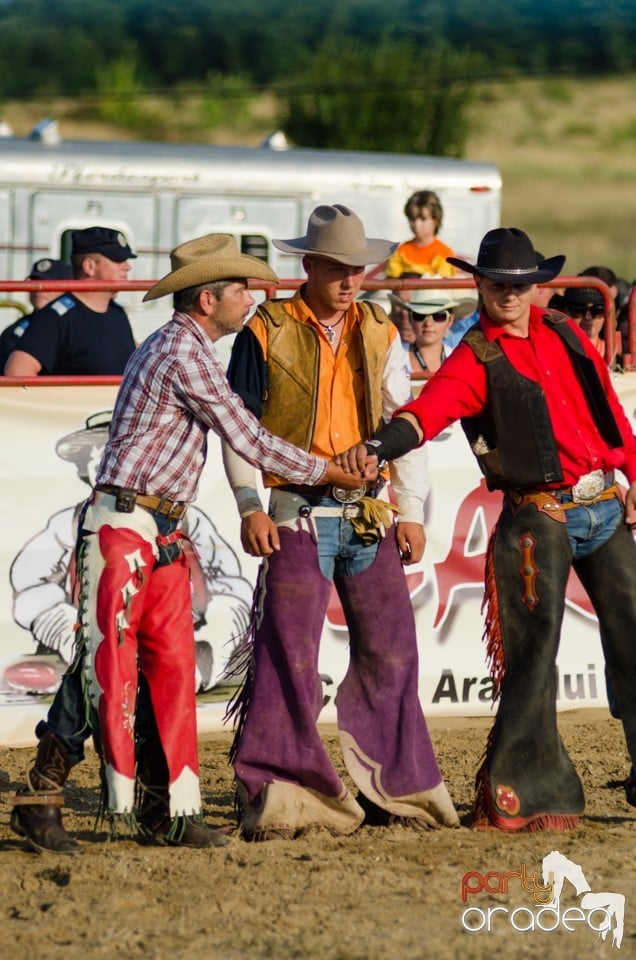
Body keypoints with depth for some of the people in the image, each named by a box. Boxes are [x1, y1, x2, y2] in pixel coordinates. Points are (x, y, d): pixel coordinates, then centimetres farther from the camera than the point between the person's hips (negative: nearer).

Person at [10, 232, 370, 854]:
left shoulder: (180, 348, 17)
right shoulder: (184, 352, -14)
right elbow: (250, 442, -12)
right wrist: (332, 473, -3)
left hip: (163, 533, 10)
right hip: (121, 527, -10)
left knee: (172, 666, 6)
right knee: (106, 663, -9)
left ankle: (168, 808, 8)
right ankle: (40, 798, -5)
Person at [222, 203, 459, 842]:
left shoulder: (379, 333, 10)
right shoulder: (266, 333, -2)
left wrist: (411, 512, 7)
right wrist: (250, 507, -8)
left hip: (370, 516, 4)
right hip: (298, 515, -4)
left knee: (391, 653, 7)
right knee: (288, 656, -8)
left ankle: (397, 789, 17)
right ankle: (277, 798, -4)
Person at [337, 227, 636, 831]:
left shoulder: (563, 335, 11)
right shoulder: (476, 360, -6)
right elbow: (430, 409, -23)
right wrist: (377, 446, -41)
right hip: (540, 515, -5)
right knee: (535, 647, -9)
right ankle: (522, 791, -3)